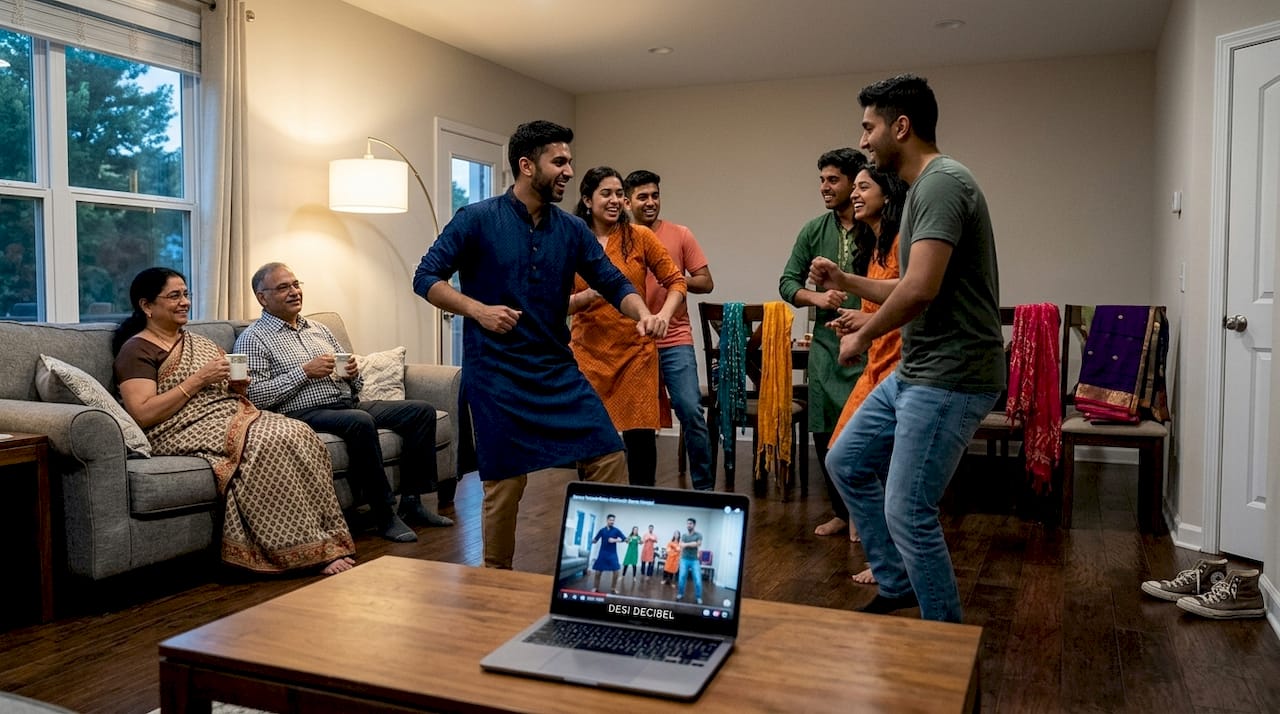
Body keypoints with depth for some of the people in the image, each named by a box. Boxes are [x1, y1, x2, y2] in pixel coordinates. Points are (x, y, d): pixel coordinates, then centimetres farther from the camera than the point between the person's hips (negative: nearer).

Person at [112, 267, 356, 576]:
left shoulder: (198, 342, 25)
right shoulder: (137, 351, 2)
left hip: (233, 416, 7)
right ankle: (310, 550, -25)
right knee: (272, 442, -32)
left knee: (300, 434, -22)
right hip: (188, 430, -7)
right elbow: (143, 414, -13)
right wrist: (199, 380, -13)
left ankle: (328, 541, -25)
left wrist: (238, 384, 2)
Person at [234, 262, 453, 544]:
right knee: (360, 421, -37)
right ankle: (385, 515, -28)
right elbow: (254, 395, -13)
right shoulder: (253, 339, 2)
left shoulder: (319, 329, 22)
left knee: (422, 410, -7)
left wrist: (353, 372, 0)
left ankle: (412, 502, -7)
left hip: (351, 403, 8)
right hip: (306, 414, -7)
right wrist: (305, 372, -14)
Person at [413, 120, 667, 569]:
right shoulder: (477, 220, -5)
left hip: (558, 371, 4)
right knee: (505, 483, 2)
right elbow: (426, 278, -4)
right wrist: (477, 309, -18)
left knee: (609, 456, -1)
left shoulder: (571, 230, 6)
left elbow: (613, 283, 5)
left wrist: (643, 313, -16)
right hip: (496, 376, -4)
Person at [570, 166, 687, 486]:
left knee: (641, 433, -1)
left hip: (635, 350, 0)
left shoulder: (639, 237, -1)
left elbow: (676, 281, 2)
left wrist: (664, 314, -15)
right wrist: (587, 296, -19)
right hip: (589, 352, 1)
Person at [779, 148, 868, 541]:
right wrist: (817, 297, -8)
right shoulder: (814, 231, 9)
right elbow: (787, 283, 12)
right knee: (825, 433, 9)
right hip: (826, 346, 5)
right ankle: (843, 512, 25)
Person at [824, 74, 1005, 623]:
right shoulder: (924, 186, 15)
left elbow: (921, 288, -27)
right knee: (847, 463, 17)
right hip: (914, 372, 11)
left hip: (949, 378, -11)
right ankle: (897, 586, 30)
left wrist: (863, 336, -12)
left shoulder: (942, 182, -17)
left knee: (908, 513, -5)